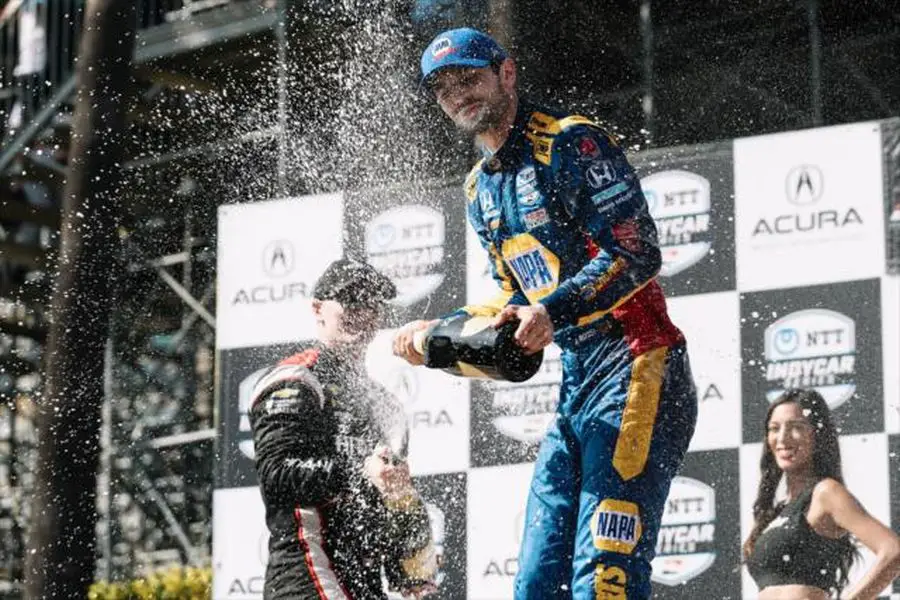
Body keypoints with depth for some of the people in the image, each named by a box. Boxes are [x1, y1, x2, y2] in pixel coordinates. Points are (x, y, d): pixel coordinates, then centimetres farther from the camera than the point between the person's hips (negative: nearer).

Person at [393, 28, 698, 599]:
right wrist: (437, 333, 10)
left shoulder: (570, 142, -6)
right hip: (576, 382, 9)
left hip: (634, 364, -9)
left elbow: (637, 252, -15)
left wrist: (554, 311, -26)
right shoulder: (481, 191, 20)